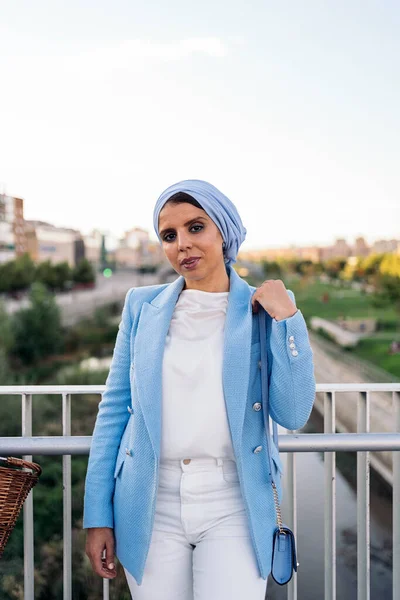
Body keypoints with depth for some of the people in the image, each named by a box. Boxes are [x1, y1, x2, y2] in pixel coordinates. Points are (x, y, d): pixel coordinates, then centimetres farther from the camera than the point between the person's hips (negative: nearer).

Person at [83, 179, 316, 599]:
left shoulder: (262, 310, -1)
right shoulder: (142, 305, 3)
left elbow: (292, 415, -6)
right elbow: (114, 408, 4)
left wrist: (287, 319, -14)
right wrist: (98, 516, 2)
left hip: (233, 504, -1)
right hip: (151, 503, 2)